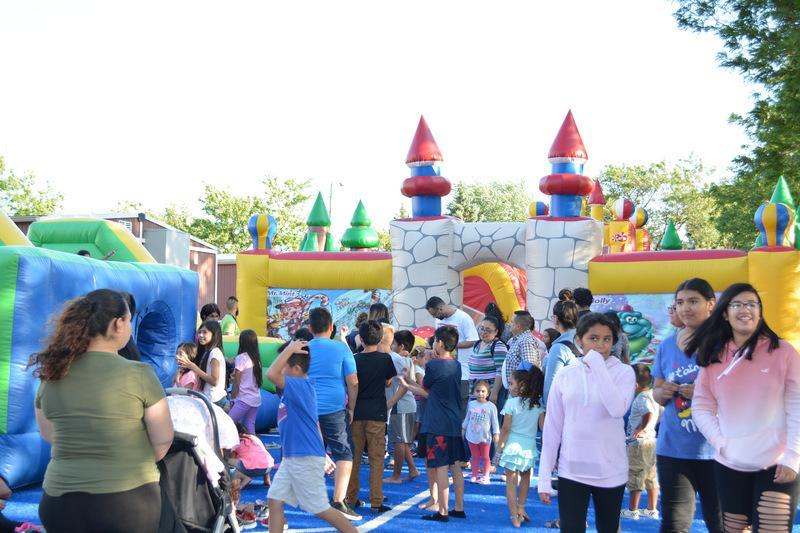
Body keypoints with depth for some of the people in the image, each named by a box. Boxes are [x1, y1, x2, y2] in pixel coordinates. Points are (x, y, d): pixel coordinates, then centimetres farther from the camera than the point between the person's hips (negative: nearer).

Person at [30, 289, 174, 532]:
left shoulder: (51, 375, 0)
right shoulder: (138, 374, -12)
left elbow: (48, 434, 15)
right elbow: (163, 440, -4)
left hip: (59, 500, 4)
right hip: (126, 498, -4)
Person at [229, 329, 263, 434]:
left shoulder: (241, 358, -9)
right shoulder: (256, 358, 9)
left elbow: (236, 383, -6)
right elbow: (257, 380, 10)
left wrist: (232, 399, 1)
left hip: (244, 399, -7)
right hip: (256, 399, 7)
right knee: (249, 427, 8)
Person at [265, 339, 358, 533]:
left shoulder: (300, 386, -17)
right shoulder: (300, 388, 12)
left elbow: (271, 374, -32)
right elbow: (314, 423, 18)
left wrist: (289, 349, -22)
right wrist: (322, 453, 24)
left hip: (305, 459, -10)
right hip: (291, 458, 10)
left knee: (321, 509, -1)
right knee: (274, 500, 8)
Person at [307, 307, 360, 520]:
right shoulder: (341, 348, -3)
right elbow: (353, 383, -5)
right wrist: (351, 408, 6)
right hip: (334, 409, -4)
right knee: (344, 453, 3)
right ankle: (339, 501, -7)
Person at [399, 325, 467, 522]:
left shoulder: (433, 365, -13)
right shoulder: (456, 365, 9)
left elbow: (426, 390, 4)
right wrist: (407, 385, 23)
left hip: (438, 425, -7)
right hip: (455, 423, 7)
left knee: (440, 468, -3)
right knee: (456, 467, 12)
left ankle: (443, 512, 1)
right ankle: (459, 508, 19)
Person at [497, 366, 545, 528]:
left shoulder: (511, 403, -10)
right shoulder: (538, 404, 0)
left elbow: (505, 429, -8)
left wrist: (499, 450, 0)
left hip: (512, 446, -3)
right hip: (529, 447, 4)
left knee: (511, 480, 7)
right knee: (525, 476, 26)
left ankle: (515, 516, 8)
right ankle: (521, 509, 28)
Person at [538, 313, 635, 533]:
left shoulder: (623, 372, -3)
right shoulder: (565, 375, 1)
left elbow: (617, 409, -23)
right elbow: (552, 427, 4)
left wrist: (598, 365, -19)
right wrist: (544, 476, 2)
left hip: (610, 471, -1)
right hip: (571, 471, 1)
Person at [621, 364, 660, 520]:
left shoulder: (641, 398, -18)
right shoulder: (652, 394, 8)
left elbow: (650, 413, -33)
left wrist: (644, 428, -40)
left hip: (639, 441, -9)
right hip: (652, 440, 9)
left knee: (635, 477, 1)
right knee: (651, 477, 14)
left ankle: (632, 510, 8)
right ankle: (652, 510, 20)